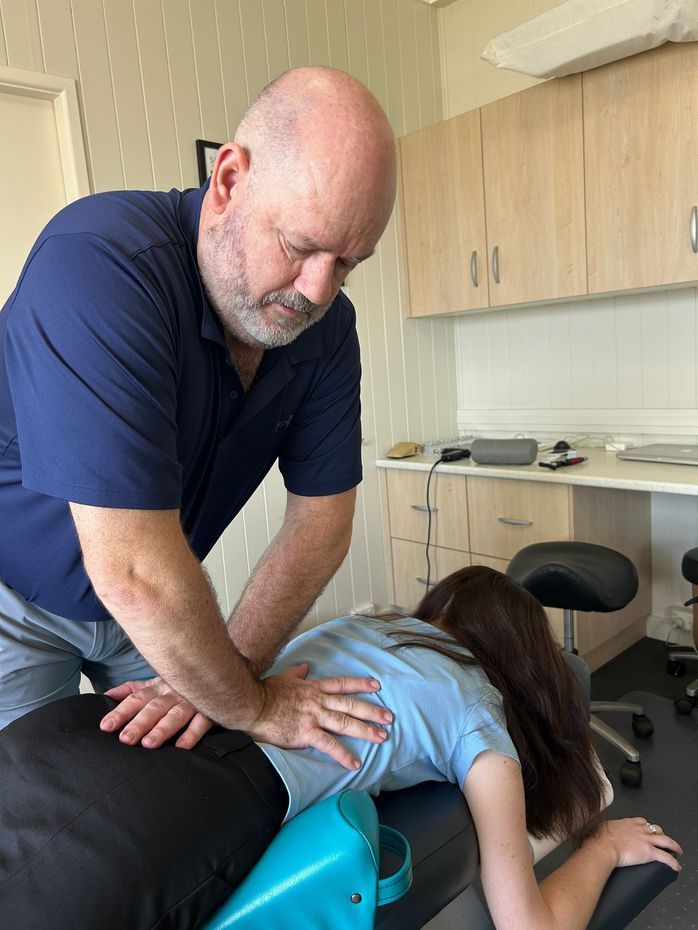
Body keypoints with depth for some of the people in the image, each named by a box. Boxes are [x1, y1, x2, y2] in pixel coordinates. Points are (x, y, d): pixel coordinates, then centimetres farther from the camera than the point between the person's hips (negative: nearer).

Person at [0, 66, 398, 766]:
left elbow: (322, 520, -11)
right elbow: (133, 570, -38)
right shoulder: (102, 262, -35)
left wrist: (219, 671, -21)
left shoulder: (327, 327, -14)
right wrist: (252, 705, -24)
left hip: (153, 604, 5)